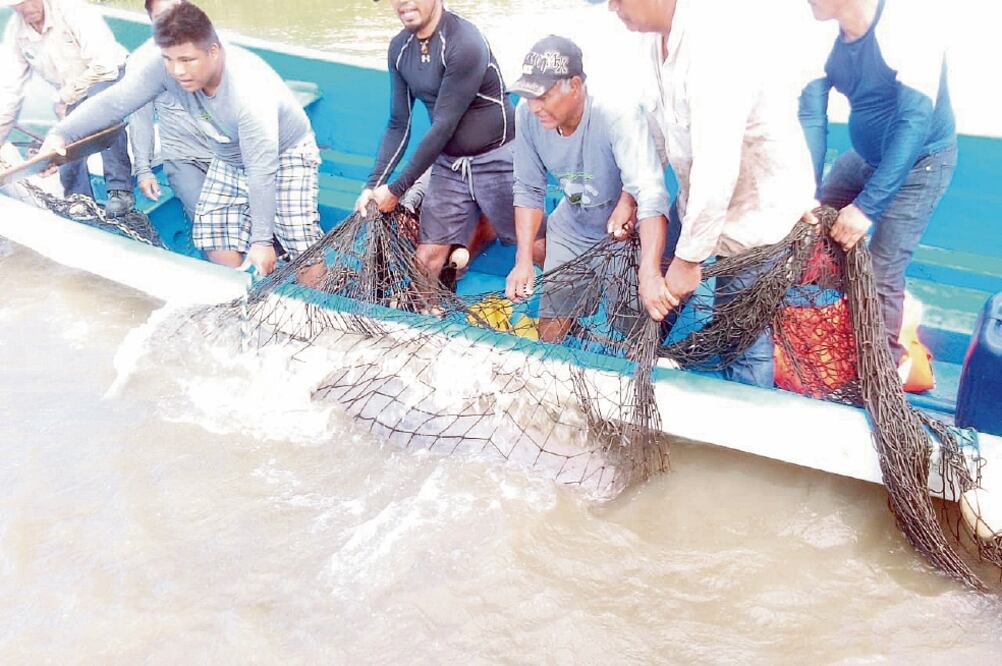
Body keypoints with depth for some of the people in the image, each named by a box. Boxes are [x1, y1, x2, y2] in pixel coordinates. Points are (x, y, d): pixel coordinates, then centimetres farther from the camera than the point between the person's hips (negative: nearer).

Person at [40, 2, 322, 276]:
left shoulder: (249, 91, -37)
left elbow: (262, 172, -34)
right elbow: (115, 100, -20)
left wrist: (261, 240, -30)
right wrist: (60, 134, -35)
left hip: (286, 154, -6)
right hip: (229, 160, 6)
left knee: (304, 256, -16)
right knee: (221, 252, 0)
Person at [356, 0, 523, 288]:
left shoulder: (465, 43, -21)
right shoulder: (399, 48, 1)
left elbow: (444, 125, -21)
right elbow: (398, 125, 7)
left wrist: (397, 189, -16)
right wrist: (374, 184, -4)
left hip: (497, 159, -6)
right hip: (448, 163, 6)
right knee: (427, 258, 1)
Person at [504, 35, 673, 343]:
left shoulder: (618, 115, -33)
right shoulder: (527, 115, -18)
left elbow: (651, 194, -43)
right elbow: (528, 190, -6)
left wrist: (649, 274, -56)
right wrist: (524, 259, -15)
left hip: (628, 232, -4)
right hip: (571, 229, 4)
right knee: (550, 334, 9)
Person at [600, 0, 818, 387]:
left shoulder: (719, 37, -33)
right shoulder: (660, 34, -5)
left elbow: (716, 169, -33)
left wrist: (688, 258, -26)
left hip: (760, 204, -8)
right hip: (704, 194, 9)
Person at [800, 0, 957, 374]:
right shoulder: (823, 32, -13)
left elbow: (915, 122, -32)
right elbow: (811, 118, -15)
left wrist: (867, 206, -36)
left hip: (919, 160, -6)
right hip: (864, 156, 6)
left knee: (881, 274, -9)